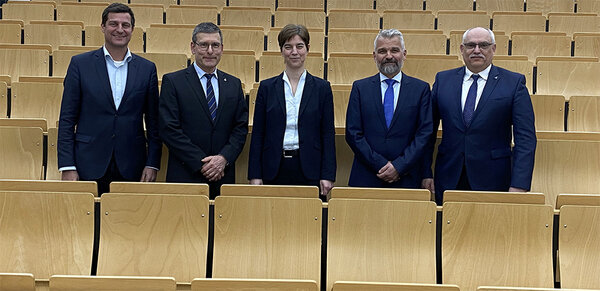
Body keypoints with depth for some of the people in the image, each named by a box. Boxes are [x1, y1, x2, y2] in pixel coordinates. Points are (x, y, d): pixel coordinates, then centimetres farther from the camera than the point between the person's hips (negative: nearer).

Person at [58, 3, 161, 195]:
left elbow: (153, 122, 9)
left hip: (131, 168, 1)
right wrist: (67, 166, -6)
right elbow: (67, 119, 1)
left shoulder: (147, 69, 7)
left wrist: (152, 164, 1)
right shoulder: (80, 64, 3)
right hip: (89, 166, -1)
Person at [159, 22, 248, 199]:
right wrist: (201, 163, -12)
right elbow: (169, 129, -7)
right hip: (185, 176, -3)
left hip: (223, 178, 3)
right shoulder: (172, 82, 0)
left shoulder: (234, 84, 12)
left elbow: (241, 128, 8)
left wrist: (224, 158, -9)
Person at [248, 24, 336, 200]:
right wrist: (255, 175, 0)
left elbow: (328, 133, 3)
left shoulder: (322, 88, 5)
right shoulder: (267, 87, 7)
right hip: (275, 169, 1)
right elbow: (258, 134, 6)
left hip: (309, 168, -1)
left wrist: (328, 175, -4)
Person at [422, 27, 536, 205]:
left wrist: (519, 185, -13)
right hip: (448, 181, 2)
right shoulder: (443, 80, 8)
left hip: (492, 181, -2)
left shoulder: (514, 83, 1)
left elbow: (525, 138, -4)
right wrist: (425, 172, 1)